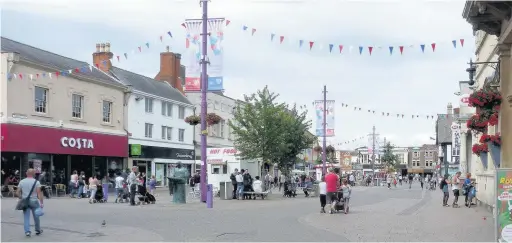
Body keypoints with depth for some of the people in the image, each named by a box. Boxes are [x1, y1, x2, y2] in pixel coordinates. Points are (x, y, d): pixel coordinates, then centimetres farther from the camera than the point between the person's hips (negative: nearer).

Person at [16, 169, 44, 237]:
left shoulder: (22, 182, 2)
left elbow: (17, 193, 0)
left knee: (26, 217, 4)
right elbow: (39, 193, -14)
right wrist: (41, 203, -14)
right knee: (36, 216, 12)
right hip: (34, 201, -2)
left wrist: (21, 198, 16)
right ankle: (38, 230, 25)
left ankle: (27, 231, -7)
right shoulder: (36, 182, -7)